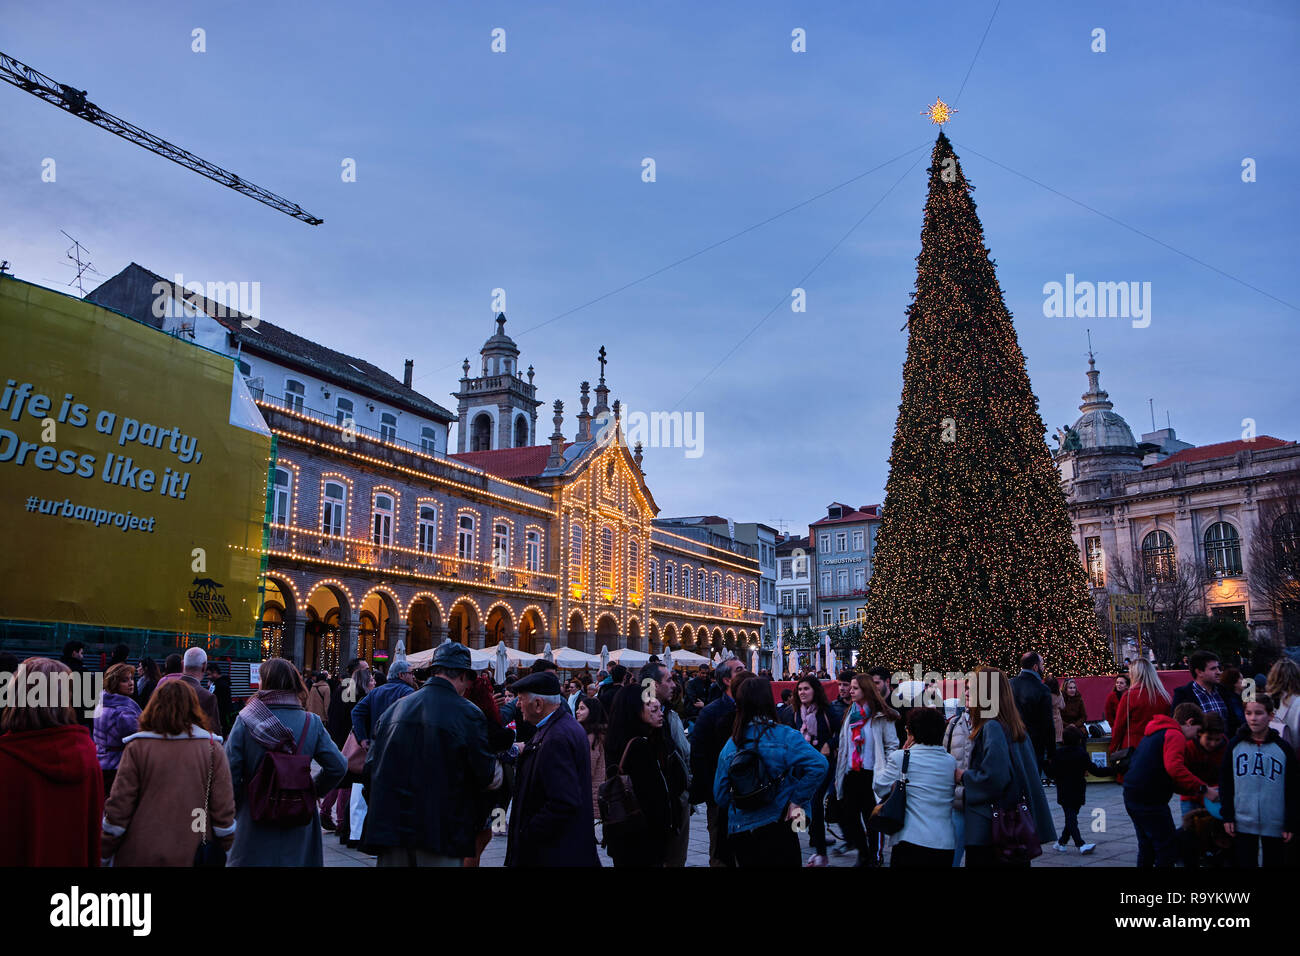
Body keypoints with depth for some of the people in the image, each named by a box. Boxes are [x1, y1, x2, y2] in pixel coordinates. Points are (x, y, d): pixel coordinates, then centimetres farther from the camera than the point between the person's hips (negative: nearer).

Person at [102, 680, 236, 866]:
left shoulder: (137, 748, -5)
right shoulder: (212, 748, -4)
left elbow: (118, 807, -5)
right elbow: (224, 809, -4)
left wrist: (105, 851, 8)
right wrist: (225, 852, 8)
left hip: (140, 857, 0)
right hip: (193, 857, 0)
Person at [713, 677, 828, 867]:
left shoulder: (730, 745, 0)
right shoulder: (784, 736, -12)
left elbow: (720, 796, 4)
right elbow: (819, 765, -23)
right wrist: (797, 799, -13)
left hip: (739, 833, 4)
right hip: (776, 830, -4)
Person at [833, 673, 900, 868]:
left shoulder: (881, 716, -8)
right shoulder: (851, 714, 11)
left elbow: (892, 746, -7)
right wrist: (839, 775, 15)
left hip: (871, 775, -6)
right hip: (851, 774, 6)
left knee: (871, 817, 4)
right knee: (847, 817, 7)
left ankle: (874, 857, 22)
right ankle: (863, 853, 27)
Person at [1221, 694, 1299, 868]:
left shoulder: (1283, 748, 0)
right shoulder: (1235, 746, 3)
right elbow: (1226, 783, 6)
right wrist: (1227, 816, 1)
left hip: (1275, 825, 0)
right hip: (1242, 824, 1)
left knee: (1273, 862, 11)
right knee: (1245, 863, 4)